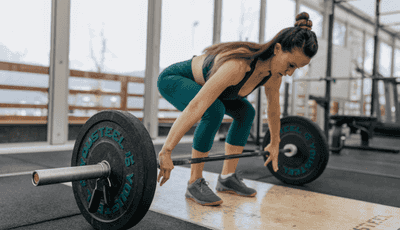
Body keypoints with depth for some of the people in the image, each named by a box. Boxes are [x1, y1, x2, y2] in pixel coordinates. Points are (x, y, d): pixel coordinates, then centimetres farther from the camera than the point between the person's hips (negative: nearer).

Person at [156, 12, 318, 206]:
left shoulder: (273, 75, -14)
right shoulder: (239, 65, -40)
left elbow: (274, 109, 5)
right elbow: (196, 107, -47)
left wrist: (274, 144, 15)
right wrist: (166, 152, -49)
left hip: (200, 82, 8)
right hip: (173, 79, -8)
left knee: (245, 112, 3)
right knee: (214, 111, -33)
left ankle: (227, 178, 8)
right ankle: (194, 184, -18)